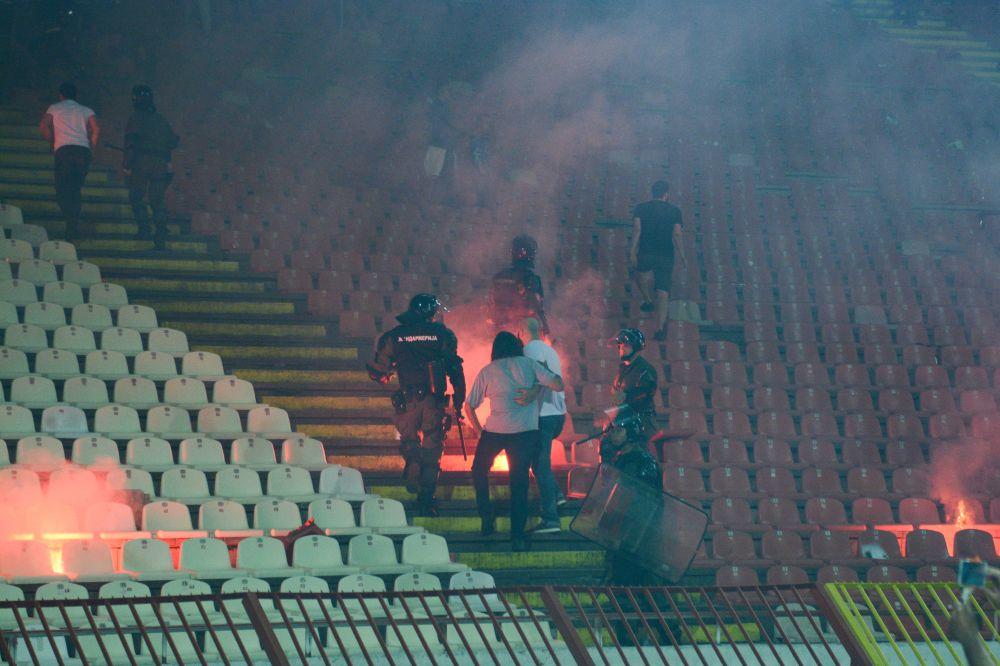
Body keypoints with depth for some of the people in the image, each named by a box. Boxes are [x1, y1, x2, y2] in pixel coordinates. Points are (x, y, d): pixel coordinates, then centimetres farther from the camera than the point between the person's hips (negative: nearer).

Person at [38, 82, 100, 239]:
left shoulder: (54, 108, 17)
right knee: (76, 189, 12)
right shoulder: (86, 110, 22)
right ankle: (74, 226, 4)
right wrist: (91, 148, 14)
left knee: (62, 190, -5)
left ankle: (71, 221, -25)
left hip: (63, 150, -3)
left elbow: (43, 126, 3)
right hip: (84, 150, 3)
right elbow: (96, 129, 6)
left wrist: (53, 141, 15)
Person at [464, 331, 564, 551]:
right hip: (525, 432, 0)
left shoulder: (486, 372, 11)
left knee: (479, 471, 24)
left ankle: (487, 518, 18)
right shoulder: (528, 364, 8)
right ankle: (517, 536, 4)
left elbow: (469, 406, 10)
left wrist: (479, 431, 18)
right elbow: (558, 385, 3)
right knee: (519, 481, 7)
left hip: (494, 432, 0)